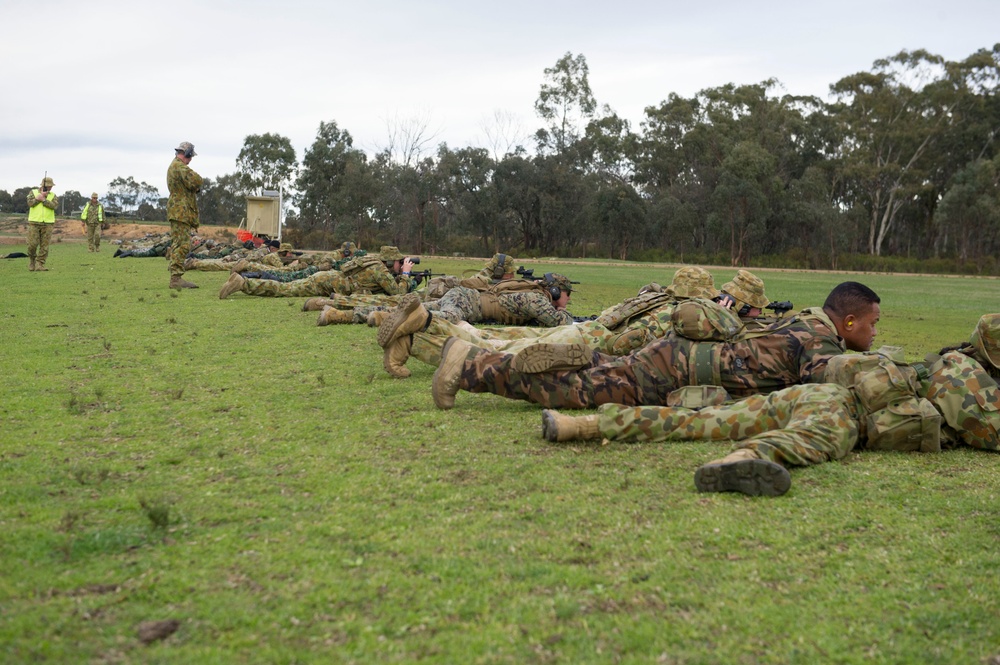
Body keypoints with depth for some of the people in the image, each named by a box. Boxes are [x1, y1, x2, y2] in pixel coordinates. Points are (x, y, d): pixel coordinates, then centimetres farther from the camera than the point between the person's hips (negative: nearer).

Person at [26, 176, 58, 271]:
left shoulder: (53, 195, 11)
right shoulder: (33, 192, 8)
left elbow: (54, 205, -8)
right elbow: (30, 203, -9)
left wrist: (43, 199, -13)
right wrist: (40, 196, -7)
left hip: (48, 223, 1)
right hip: (34, 223, -1)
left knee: (44, 246, -3)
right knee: (32, 244, -5)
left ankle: (40, 265, 1)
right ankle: (32, 259, 21)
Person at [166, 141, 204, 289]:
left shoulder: (173, 166, 22)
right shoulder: (180, 166, -13)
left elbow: (189, 183, 22)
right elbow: (196, 180, -24)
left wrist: (195, 187, 2)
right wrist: (197, 185, -2)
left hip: (177, 211, 11)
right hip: (181, 211, -11)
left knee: (177, 244, 13)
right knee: (182, 244, -13)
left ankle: (175, 277, 16)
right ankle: (176, 278, -17)